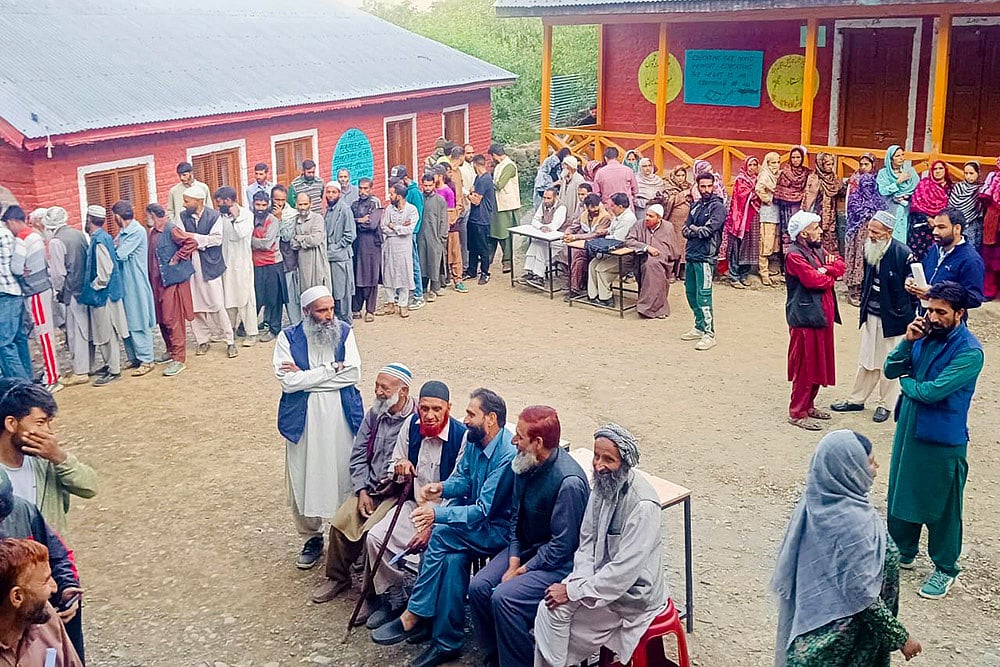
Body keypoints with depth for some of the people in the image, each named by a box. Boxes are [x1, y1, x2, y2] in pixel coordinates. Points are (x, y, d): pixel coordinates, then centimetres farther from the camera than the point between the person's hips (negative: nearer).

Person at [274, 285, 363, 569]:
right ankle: (312, 538, 26)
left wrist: (306, 376, -14)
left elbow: (353, 373, -11)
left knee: (346, 477, 6)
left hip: (342, 417, 1)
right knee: (303, 481, 6)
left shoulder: (344, 331, 0)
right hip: (304, 420, 0)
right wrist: (332, 369, -14)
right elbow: (288, 381, -15)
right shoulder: (288, 338, -4)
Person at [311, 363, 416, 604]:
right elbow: (358, 456, 10)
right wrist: (362, 491, 0)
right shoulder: (374, 414, 7)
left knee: (372, 532, -24)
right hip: (370, 487, 6)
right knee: (340, 522, -10)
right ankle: (337, 577, 13)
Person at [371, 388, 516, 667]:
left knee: (440, 535, -26)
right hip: (475, 517, 7)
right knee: (452, 558, -22)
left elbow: (483, 511, -25)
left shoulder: (508, 455, -24)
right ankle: (447, 643, -16)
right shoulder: (474, 441, 2)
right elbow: (462, 480, 13)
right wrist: (442, 487, -10)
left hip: (498, 531, -7)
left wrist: (437, 514, -30)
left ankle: (412, 618, -16)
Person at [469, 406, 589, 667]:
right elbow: (516, 516, 7)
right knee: (478, 587, -8)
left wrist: (523, 570, -15)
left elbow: (562, 545, -22)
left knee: (504, 598, -24)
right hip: (526, 546, 8)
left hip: (558, 560, -8)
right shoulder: (525, 463, -4)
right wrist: (513, 562, -4)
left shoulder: (569, 482, -29)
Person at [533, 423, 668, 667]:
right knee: (549, 604, -12)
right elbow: (587, 541, 7)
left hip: (632, 594, -7)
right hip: (602, 578, 7)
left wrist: (573, 591, -21)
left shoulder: (642, 505, -27)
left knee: (554, 610, -16)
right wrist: (579, 581, -11)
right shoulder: (603, 485, -1)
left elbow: (624, 571, -27)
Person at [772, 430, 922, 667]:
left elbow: (788, 565, 3)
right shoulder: (854, 524, -32)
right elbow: (863, 596, -26)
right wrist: (901, 638, -15)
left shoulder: (816, 499, -8)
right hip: (842, 635, -7)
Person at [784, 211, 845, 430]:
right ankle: (797, 413, 3)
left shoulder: (817, 250, 15)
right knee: (804, 366, -4)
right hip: (805, 317, -9)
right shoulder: (794, 255, -14)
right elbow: (813, 280, -23)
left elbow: (840, 265, 8)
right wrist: (830, 277, -3)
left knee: (819, 363, 15)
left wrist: (824, 270, -11)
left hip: (822, 315, 9)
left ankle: (808, 404, 27)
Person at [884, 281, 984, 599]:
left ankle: (945, 569, 27)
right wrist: (907, 341, -16)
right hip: (909, 427, 6)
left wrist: (907, 382, -7)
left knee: (941, 507, 8)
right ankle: (903, 551, 41)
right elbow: (891, 370, -1)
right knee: (902, 493, 20)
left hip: (942, 438, -6)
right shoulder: (924, 334, -2)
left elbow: (933, 391, -26)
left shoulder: (969, 352, -21)